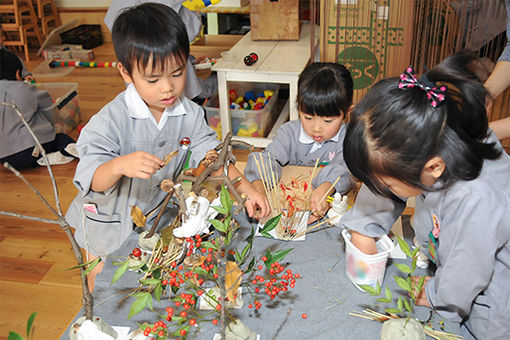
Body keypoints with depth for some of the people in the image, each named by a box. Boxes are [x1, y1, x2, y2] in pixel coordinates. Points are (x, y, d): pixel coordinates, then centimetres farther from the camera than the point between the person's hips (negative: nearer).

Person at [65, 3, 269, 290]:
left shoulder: (189, 113, -13)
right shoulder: (110, 121, -28)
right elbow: (91, 180, -30)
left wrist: (245, 187, -21)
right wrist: (120, 165, -52)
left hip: (160, 219, 4)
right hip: (111, 227, -3)